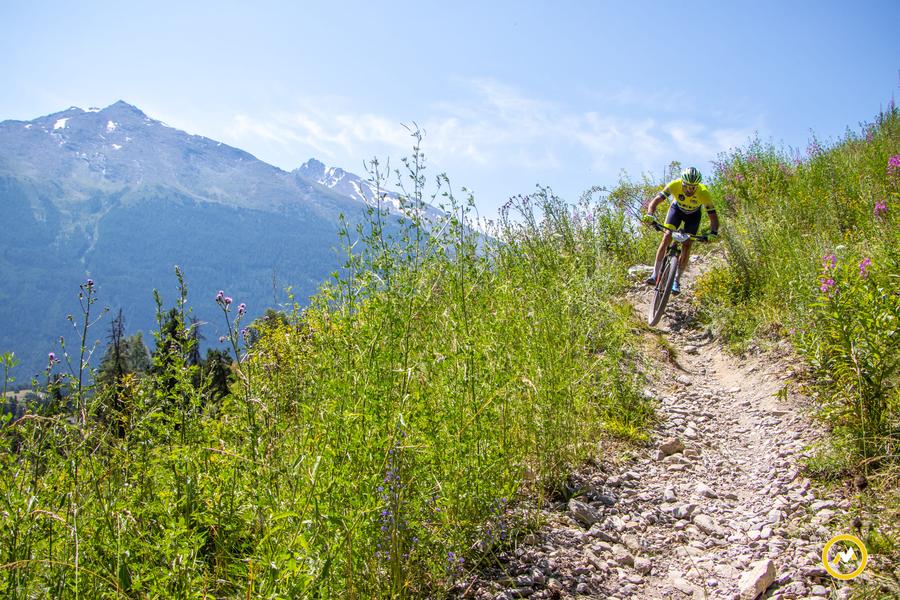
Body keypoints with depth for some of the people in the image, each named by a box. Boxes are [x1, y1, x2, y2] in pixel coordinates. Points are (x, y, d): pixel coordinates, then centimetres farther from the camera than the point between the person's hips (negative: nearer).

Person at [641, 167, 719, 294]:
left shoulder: (704, 193, -36)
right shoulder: (674, 185, -35)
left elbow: (713, 217, -32)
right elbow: (655, 201, -37)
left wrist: (713, 233, -50)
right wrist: (649, 215, -56)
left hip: (694, 214, 0)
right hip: (677, 208, 1)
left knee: (687, 245, -12)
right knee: (667, 236, -17)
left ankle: (676, 281, -3)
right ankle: (655, 275, -14)